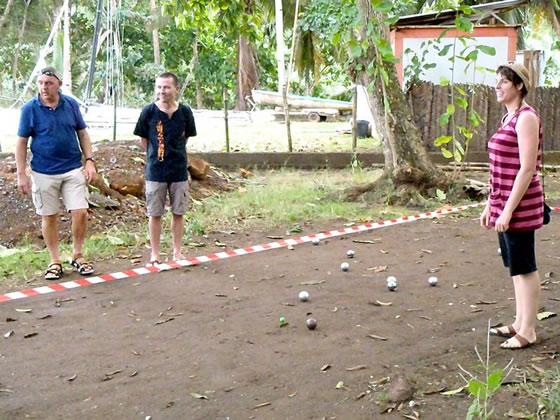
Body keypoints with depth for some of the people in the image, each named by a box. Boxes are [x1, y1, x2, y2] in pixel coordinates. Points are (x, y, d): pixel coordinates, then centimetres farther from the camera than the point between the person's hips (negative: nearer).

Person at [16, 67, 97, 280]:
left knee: (80, 213, -4)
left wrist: (90, 161, 1)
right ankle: (55, 261, 22)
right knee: (49, 217, 7)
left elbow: (82, 133, 9)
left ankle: (77, 255, 17)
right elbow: (21, 142, -1)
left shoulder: (71, 104, 1)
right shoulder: (30, 109, -5)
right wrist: (21, 174, -5)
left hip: (73, 170, 1)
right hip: (44, 173, -1)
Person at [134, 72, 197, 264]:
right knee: (155, 214, 6)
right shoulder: (149, 111, -7)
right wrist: (156, 155, 1)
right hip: (155, 171, -1)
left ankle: (177, 252, 23)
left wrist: (175, 154, 6)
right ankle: (155, 253, 18)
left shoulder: (184, 112, -3)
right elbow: (143, 140, 2)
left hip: (179, 171, 2)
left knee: (178, 213, 10)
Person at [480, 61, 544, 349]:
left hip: (519, 206, -9)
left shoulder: (526, 118, -14)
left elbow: (527, 169, -20)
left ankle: (527, 331, 10)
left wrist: (508, 210, -21)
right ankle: (519, 323, 27)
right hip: (504, 205, 9)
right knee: (515, 266, 16)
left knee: (524, 267, 0)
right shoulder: (508, 118, 14)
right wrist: (490, 205, 19)